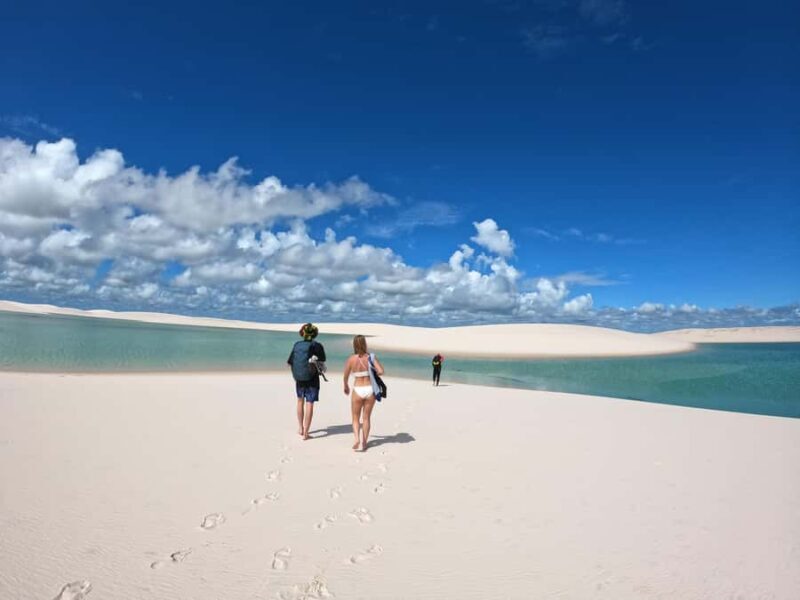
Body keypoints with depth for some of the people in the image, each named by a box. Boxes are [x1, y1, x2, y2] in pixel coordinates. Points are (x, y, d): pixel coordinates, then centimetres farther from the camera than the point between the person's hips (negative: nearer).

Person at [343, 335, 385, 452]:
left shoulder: (351, 359, -8)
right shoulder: (371, 357, -7)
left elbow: (345, 377, 1)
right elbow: (381, 371, -14)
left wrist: (346, 387, 20)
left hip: (358, 391, -1)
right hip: (370, 389, 2)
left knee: (356, 418, 15)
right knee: (366, 418, 17)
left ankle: (357, 440, -5)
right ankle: (364, 442, 22)